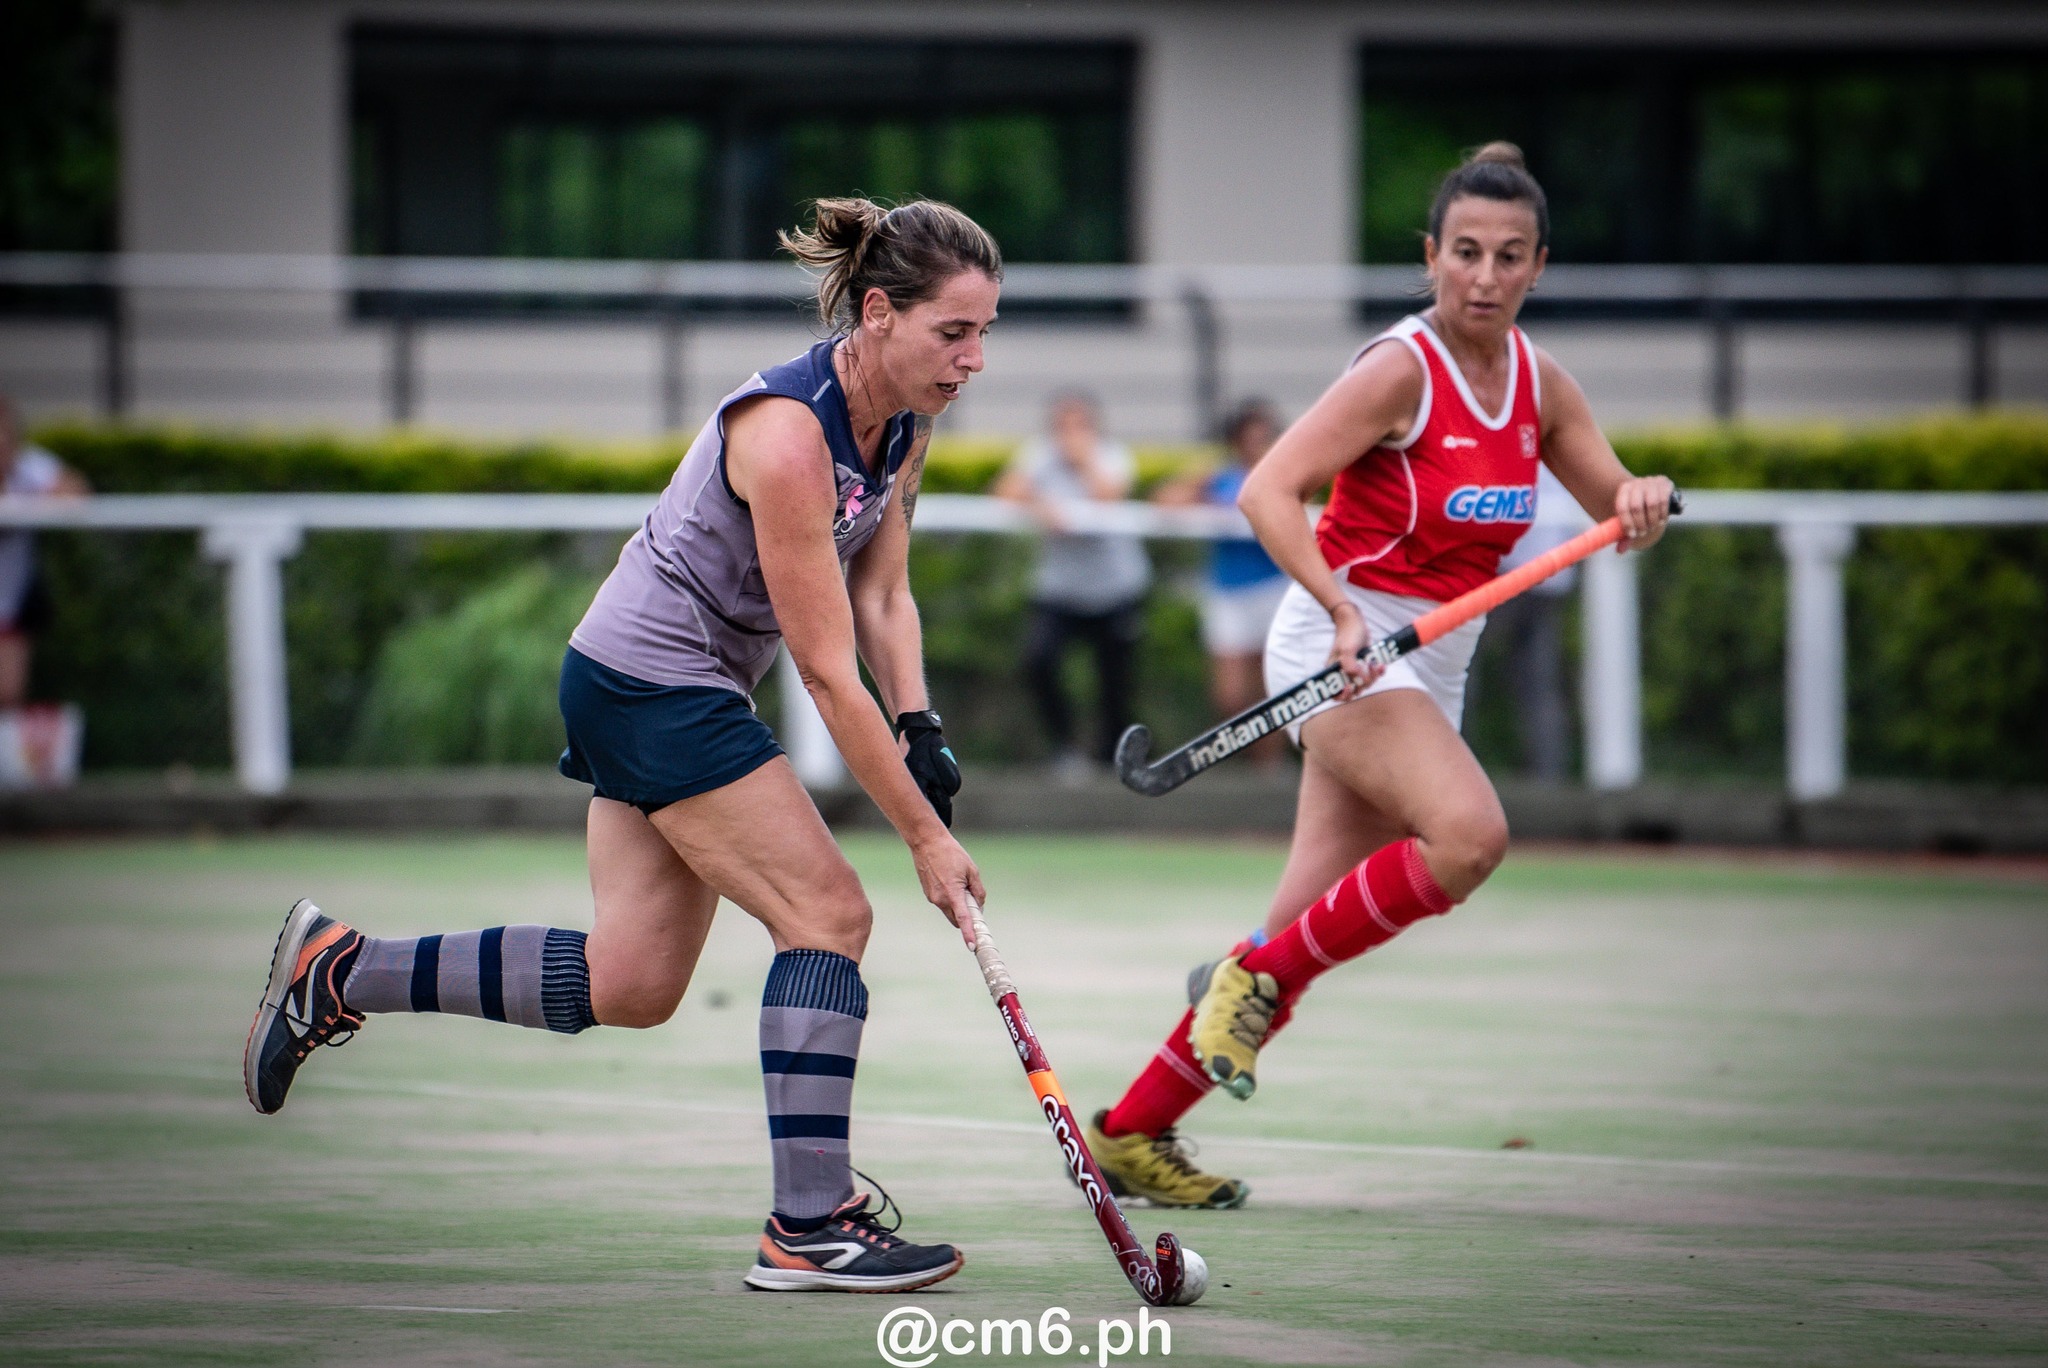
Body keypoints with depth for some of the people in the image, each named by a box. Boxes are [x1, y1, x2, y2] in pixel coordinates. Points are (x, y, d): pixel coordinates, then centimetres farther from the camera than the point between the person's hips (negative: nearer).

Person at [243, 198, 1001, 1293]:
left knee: (628, 986, 10)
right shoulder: (784, 431, -27)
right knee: (829, 916, -12)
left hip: (657, 695, 9)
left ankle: (340, 973, 23)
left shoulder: (903, 422, 0)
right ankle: (807, 1228, -10)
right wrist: (925, 837, -23)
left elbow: (882, 595, 9)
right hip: (650, 682, -9)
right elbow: (827, 672, -26)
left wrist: (918, 728, -8)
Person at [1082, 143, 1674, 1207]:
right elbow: (1266, 492, -20)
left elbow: (1617, 512, 12)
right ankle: (1254, 973, -13)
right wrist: (1342, 607, -32)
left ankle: (1133, 1132, 12)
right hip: (1344, 646, -7)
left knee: (1305, 939, 3)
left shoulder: (1540, 386, 6)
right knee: (1469, 832, -31)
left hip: (1434, 664, 7)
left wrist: (1638, 505, -13)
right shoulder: (1402, 369, -14)